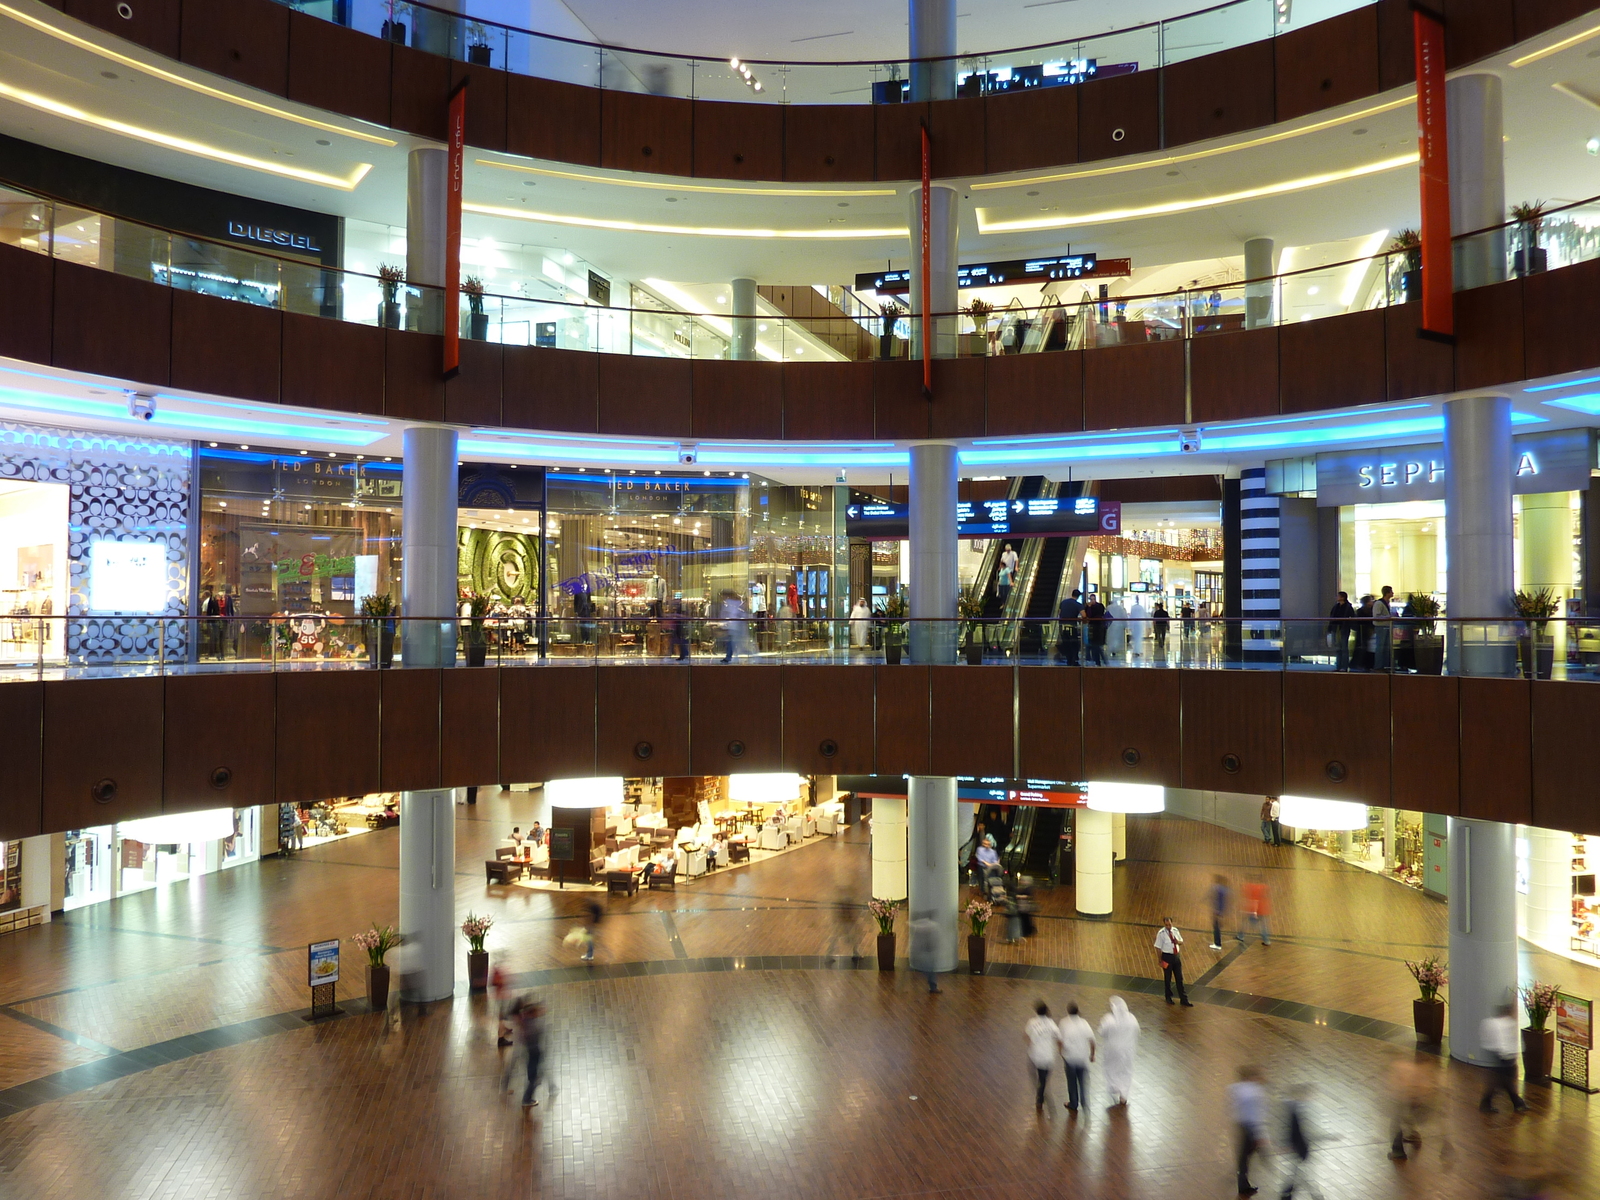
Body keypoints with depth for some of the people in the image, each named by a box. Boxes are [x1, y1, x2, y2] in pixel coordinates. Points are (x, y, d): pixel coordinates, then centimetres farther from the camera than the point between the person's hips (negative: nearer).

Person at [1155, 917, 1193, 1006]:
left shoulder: (1175, 931, -2)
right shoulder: (1161, 933, -17)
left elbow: (1181, 941, 13)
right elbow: (1158, 948, -13)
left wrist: (1178, 942, -11)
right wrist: (1160, 960, -12)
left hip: (1176, 956, 4)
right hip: (1167, 956, -4)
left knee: (1179, 978, 10)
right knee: (1167, 978, 13)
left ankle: (1184, 1000, 19)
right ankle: (1168, 997, 33)